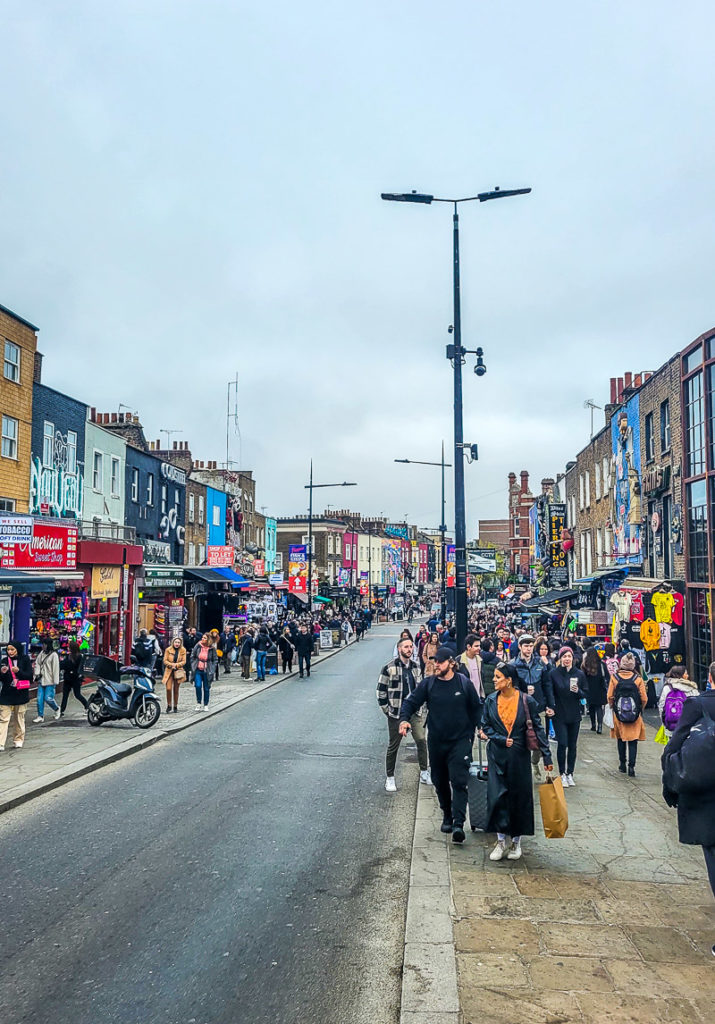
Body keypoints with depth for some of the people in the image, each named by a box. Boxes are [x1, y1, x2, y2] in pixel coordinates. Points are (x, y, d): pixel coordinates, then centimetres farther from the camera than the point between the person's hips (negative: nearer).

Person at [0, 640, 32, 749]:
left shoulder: (25, 660, -2)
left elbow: (30, 676, -6)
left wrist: (19, 671, -21)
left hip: (21, 694, -1)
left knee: (19, 719, 9)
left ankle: (18, 740, 22)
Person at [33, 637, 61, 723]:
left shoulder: (54, 655, -12)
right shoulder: (42, 653, 7)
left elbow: (56, 669, -12)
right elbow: (37, 663, 13)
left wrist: (56, 682, -12)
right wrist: (37, 674, -1)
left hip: (50, 681, -6)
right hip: (41, 680, 6)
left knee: (48, 698, -7)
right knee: (40, 699, 4)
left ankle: (57, 709, 21)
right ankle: (40, 716, 14)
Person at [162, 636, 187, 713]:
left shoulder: (183, 650, 1)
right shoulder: (168, 650, -1)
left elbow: (183, 661, -2)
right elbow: (165, 660, -1)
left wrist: (176, 665, -16)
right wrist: (171, 664, -18)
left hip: (178, 672, 1)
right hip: (169, 671, -1)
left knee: (176, 690, 7)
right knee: (168, 689, -11)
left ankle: (175, 706, 19)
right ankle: (169, 705, 6)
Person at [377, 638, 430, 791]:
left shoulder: (416, 668, 9)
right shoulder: (389, 668, -8)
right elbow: (381, 690, -5)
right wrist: (386, 710, -5)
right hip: (396, 713, -4)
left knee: (422, 741, -2)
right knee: (393, 746, 4)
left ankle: (424, 773, 14)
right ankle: (389, 778, 16)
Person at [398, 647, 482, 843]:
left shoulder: (464, 684, -3)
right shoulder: (428, 684, -1)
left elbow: (476, 708, 8)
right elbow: (411, 702, -1)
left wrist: (473, 732, 4)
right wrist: (404, 719, -20)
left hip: (460, 741, -2)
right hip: (436, 741, 3)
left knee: (459, 782, -12)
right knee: (440, 782, 13)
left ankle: (458, 823, -14)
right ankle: (447, 816, 32)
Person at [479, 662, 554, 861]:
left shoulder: (527, 701, -7)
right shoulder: (491, 700, 0)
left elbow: (538, 729, -4)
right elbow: (486, 726, 6)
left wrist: (547, 756, -5)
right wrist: (502, 740, -10)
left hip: (519, 756, -1)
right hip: (497, 756, 2)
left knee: (519, 798, 6)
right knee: (497, 797, -3)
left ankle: (516, 842, 22)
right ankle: (501, 842, 11)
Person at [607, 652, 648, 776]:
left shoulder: (614, 677, -7)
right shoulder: (638, 679, -8)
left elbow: (610, 697, -4)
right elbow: (644, 698, -5)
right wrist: (639, 709, 12)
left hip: (619, 714, 1)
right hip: (635, 715, -1)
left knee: (621, 739, 17)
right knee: (633, 741, 5)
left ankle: (622, 764, 24)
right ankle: (631, 766, -3)